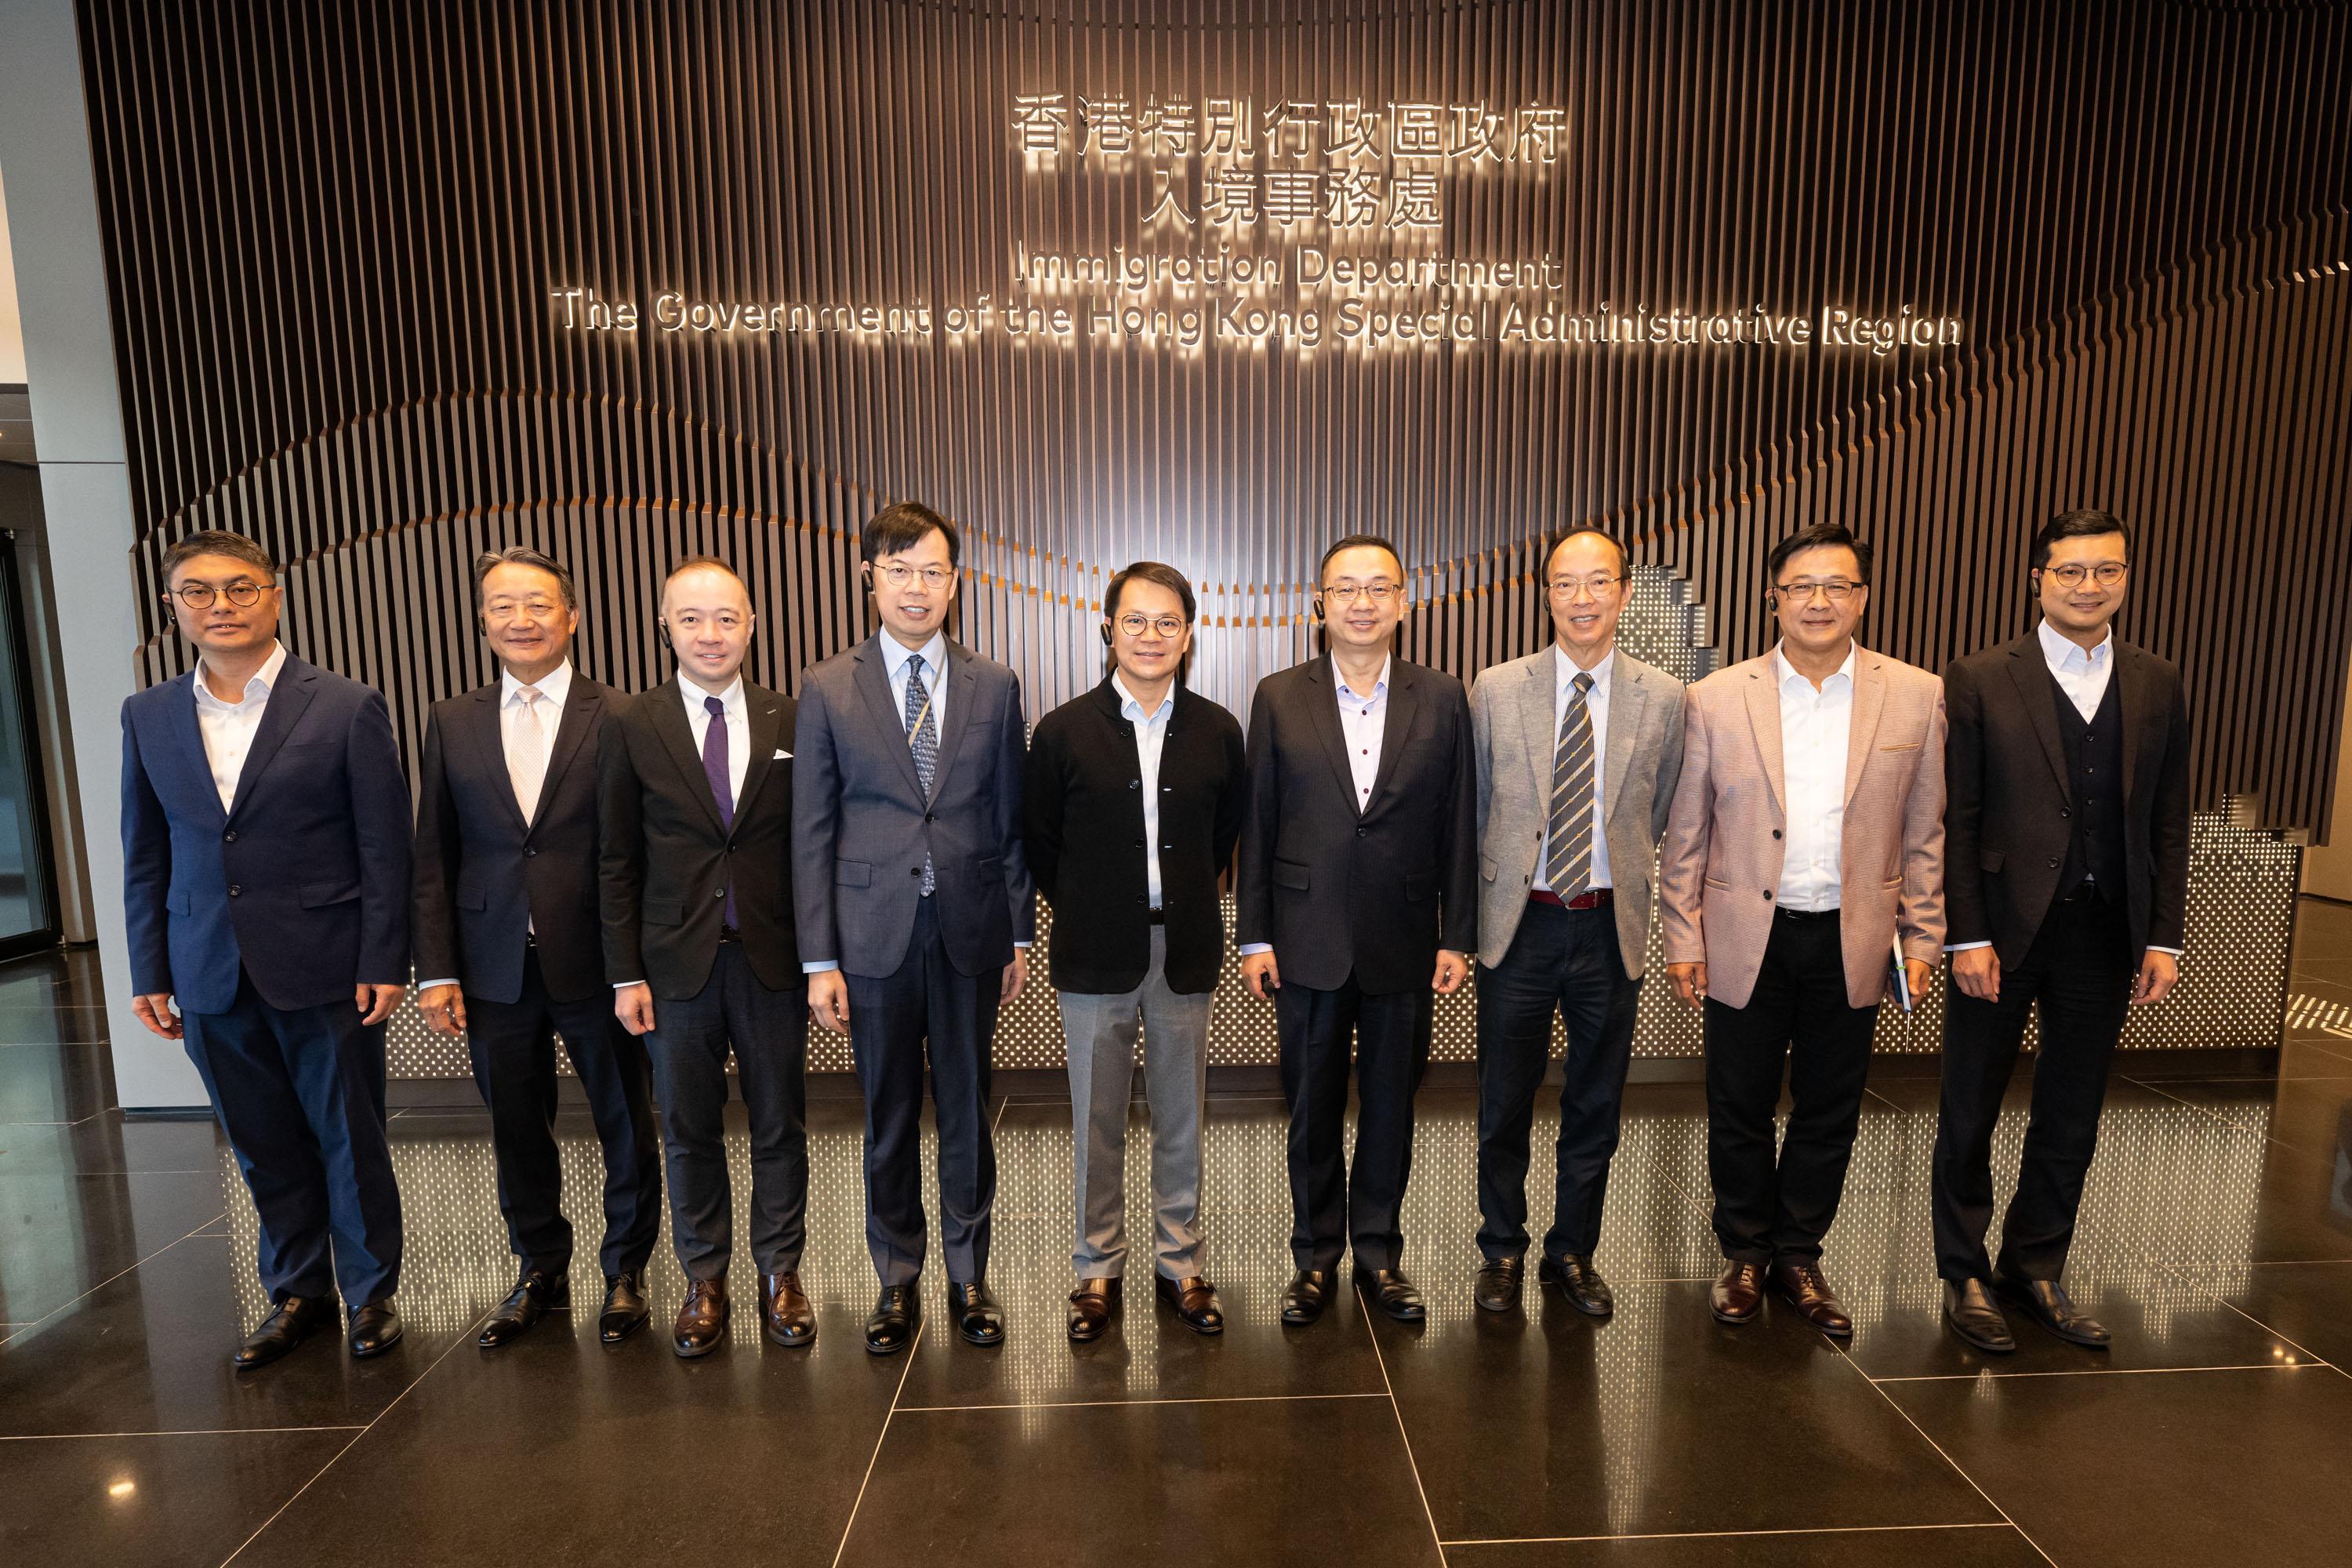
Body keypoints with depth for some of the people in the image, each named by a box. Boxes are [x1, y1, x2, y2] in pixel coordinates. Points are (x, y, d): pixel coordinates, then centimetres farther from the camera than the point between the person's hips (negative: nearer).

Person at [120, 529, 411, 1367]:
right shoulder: (147, 716, 8)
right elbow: (145, 855, 12)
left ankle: (370, 1292, 25)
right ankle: (297, 1293, 32)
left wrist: (383, 962, -10)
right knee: (265, 1150, 15)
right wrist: (149, 972, 8)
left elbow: (385, 847, -7)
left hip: (325, 973, -4)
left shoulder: (348, 708, -6)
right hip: (213, 981, 4)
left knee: (350, 1142, 7)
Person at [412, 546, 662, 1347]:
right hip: (496, 968, 3)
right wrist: (436, 970, 1)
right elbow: (433, 856, 7)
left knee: (626, 1127, 10)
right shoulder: (451, 721, 7)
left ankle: (625, 1272, 31)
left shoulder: (618, 719, -6)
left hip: (596, 963, -3)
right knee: (516, 1132, 16)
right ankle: (541, 1273, 37)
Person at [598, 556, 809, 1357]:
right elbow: (616, 862, 2)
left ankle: (780, 1274, 28)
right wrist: (626, 974, -2)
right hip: (677, 961, 0)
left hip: (772, 959, 0)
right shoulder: (631, 726, 0)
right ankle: (705, 1280, 31)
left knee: (780, 1125, 10)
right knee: (689, 1131, 13)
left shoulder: (789, 722, 1)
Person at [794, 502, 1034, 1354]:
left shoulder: (995, 686, 3)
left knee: (967, 1107, 12)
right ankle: (897, 1279, 32)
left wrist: (1020, 932, 3)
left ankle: (969, 1274, 30)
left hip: (970, 930, 1)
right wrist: (820, 958, -4)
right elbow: (813, 831, -1)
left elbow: (1012, 819, 5)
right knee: (888, 1115, 12)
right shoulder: (828, 687, 0)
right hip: (874, 930, 0)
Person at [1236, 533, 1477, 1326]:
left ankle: (1380, 1251, 33)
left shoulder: (1442, 699, 2)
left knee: (1390, 1103, 13)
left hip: (1403, 938, 1)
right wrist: (1254, 935, -2)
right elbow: (1257, 824, 0)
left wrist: (1458, 935, 0)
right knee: (1312, 1106, 12)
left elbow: (1458, 826, 2)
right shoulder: (1279, 697, 0)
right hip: (1308, 937, 0)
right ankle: (1315, 1254, 30)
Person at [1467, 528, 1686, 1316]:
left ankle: (1573, 1252, 35)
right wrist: (1493, 889, 6)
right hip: (1520, 925, -1)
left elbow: (1659, 815, 10)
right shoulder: (1496, 690, -3)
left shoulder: (1662, 696, 0)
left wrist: (1622, 879, 8)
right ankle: (1502, 1250, 32)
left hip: (1610, 927, 1)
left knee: (1595, 1105, 14)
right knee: (1504, 1104, 11)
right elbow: (1476, 811, 4)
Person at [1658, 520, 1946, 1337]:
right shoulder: (1716, 699, -3)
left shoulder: (1917, 695, 1)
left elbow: (1925, 833, 6)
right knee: (1740, 1111, 10)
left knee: (1829, 1114, 14)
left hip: (1852, 942, 2)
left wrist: (1921, 939, 3)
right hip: (1747, 939, -1)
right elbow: (1685, 834, -1)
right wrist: (1682, 939, -3)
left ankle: (1799, 1254, 35)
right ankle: (1746, 1253, 31)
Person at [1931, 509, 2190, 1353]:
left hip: (2106, 934, 4)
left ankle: (2034, 1269, 33)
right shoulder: (1980, 680, -5)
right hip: (2002, 932, -4)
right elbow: (1955, 820, -7)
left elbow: (2169, 822, 9)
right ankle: (1965, 1275, 25)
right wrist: (1968, 936, -12)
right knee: (1969, 1118, 9)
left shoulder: (2158, 686, 8)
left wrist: (2164, 937, 3)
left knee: (2071, 1124, 15)